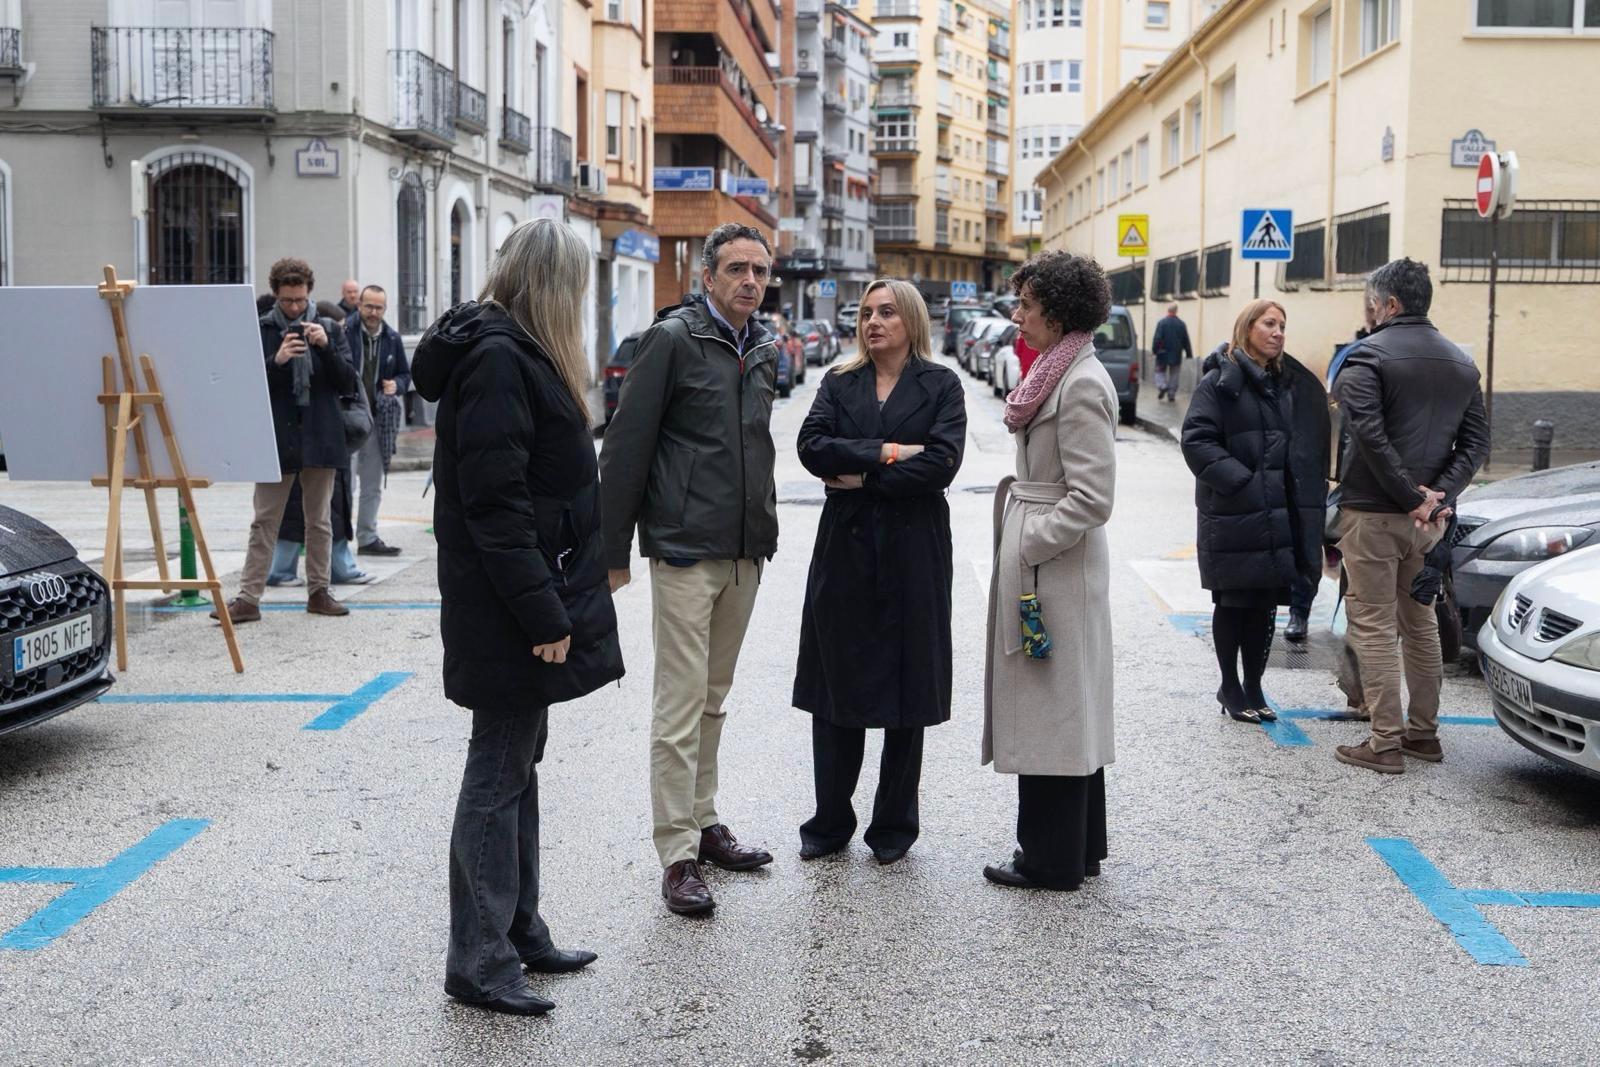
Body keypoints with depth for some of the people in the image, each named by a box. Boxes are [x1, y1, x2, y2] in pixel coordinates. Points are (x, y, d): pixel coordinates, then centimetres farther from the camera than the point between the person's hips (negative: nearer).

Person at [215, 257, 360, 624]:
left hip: (320, 439, 2)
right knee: (264, 523, 0)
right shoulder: (260, 331, 0)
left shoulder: (328, 329, 7)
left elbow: (348, 385, 1)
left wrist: (325, 347, -12)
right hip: (276, 439, -2)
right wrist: (276, 361, -20)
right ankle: (249, 598, 1)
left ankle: (318, 591, 19)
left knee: (319, 521, 10)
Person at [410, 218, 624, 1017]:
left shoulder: (512, 350, 14)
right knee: (498, 774, -2)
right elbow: (495, 501, -24)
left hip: (527, 600, 10)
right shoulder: (498, 358, -18)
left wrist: (555, 600, 17)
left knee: (517, 764, 17)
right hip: (513, 607, -10)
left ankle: (519, 929, 29)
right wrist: (543, 613, -23)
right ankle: (479, 961, 9)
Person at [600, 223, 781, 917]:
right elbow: (626, 448, -11)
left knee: (714, 700, 16)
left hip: (745, 553, 7)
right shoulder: (673, 339, -10)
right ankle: (677, 855, 3)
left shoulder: (766, 350, 11)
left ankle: (702, 821, 28)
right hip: (685, 550, -7)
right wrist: (613, 551, -13)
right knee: (681, 707, -4)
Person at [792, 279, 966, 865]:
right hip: (845, 548, 2)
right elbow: (811, 446, -7)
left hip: (912, 550, -2)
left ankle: (894, 827, 18)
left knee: (906, 686, 5)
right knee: (837, 684, 5)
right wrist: (885, 452, -15)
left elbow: (942, 462, -13)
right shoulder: (839, 382, 9)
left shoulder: (941, 386, 2)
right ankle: (830, 822, 17)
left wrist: (861, 476, -11)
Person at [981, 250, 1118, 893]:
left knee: (1052, 707, -1)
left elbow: (1092, 497, -22)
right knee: (1065, 708, 17)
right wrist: (1019, 538, 14)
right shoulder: (1058, 372, 13)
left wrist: (1027, 546, -16)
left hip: (1055, 560, -10)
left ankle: (1052, 860, 11)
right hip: (1037, 551, 10)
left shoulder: (1083, 384, -18)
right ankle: (1077, 847, 28)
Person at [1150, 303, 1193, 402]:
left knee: (1160, 371, 12)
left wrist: (1154, 350, -6)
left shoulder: (1162, 323, -9)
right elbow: (1186, 341, 5)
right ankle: (1172, 395, 8)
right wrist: (1189, 354, 11)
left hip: (1163, 354, -2)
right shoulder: (1181, 324, 1)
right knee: (1174, 375, 9)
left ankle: (1162, 386, -13)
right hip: (1176, 355, 2)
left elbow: (1157, 339, -13)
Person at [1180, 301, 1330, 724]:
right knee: (1232, 602, 4)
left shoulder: (1289, 384, 16)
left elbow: (1304, 450, 20)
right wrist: (1239, 482, -19)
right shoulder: (1219, 382, -5)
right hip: (1231, 515, -6)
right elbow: (1197, 440, -13)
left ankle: (1253, 687, 19)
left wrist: (1306, 506, 7)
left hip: (1278, 515, 6)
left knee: (1266, 604, 8)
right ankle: (1231, 688, 16)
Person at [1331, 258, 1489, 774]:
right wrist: (1437, 495, -4)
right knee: (1421, 623, 18)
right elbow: (1476, 441, 6)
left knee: (1373, 625, -2)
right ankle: (1423, 733, 24)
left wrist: (1409, 496, -16)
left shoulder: (1367, 356, -9)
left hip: (1373, 513, -7)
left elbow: (1370, 436, -21)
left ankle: (1385, 743, -2)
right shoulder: (1461, 362, 12)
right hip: (1431, 517, 7)